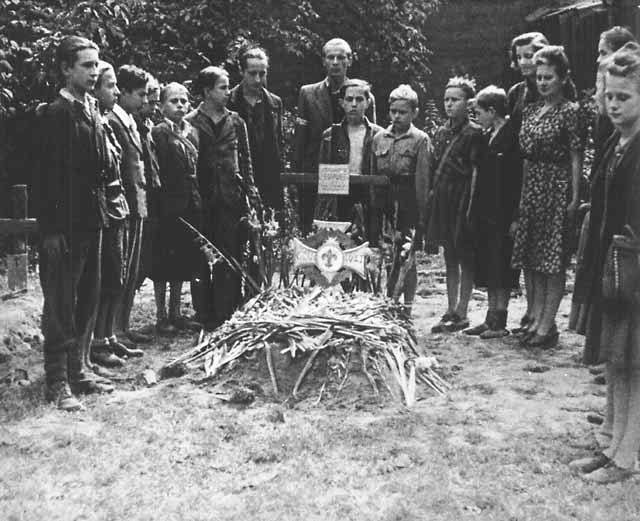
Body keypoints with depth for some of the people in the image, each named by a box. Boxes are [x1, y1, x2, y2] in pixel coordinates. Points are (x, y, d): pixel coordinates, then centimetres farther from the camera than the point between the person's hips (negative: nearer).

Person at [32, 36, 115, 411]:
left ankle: (79, 369, 26)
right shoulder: (55, 114, -9)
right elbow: (46, 176, -13)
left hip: (92, 222, 8)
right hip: (65, 225, -7)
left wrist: (103, 211, 12)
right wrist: (51, 229, -16)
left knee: (89, 300, 14)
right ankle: (57, 382, 9)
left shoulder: (94, 112, 13)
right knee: (60, 306, 0)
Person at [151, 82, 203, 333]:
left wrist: (198, 203, 7)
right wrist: (159, 205, -17)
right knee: (163, 262, 3)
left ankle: (175, 313, 23)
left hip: (190, 206, 7)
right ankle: (161, 315, 13)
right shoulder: (158, 133, -8)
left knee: (182, 262, 13)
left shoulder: (192, 132, 13)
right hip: (168, 206, -6)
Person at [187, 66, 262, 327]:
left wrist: (250, 196, 4)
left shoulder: (235, 122, 12)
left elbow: (245, 160, 13)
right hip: (202, 200, -2)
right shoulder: (189, 123, 2)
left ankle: (228, 317, 7)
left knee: (231, 260, 1)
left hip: (231, 200, 2)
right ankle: (205, 317, 13)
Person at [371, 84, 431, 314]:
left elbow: (423, 180, -5)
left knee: (406, 256, 1)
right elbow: (373, 176, 12)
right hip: (384, 204, 3)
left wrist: (421, 216, -10)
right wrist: (374, 211, 6)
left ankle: (406, 307, 9)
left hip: (408, 205, -3)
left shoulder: (421, 140, -1)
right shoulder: (379, 138, 11)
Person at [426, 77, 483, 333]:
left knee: (465, 259, 1)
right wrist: (432, 195, 9)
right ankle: (451, 310, 18)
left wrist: (471, 205, -15)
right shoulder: (441, 133, 14)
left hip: (462, 201, -7)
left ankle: (461, 313, 7)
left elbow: (476, 171, -10)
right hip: (442, 202, 7)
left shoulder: (473, 133, -6)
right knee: (450, 259, 11)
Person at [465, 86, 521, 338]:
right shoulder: (488, 136, 14)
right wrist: (476, 211, 11)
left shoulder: (512, 135, -12)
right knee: (488, 268, 12)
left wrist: (513, 217, -20)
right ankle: (492, 318, 19)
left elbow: (518, 178, -17)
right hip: (486, 214, 9)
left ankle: (499, 322, 6)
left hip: (503, 214, -9)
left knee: (501, 269, -2)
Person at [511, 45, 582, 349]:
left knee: (554, 261, -3)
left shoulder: (569, 111, -6)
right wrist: (521, 195, 9)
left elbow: (576, 159, -9)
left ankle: (547, 325, 2)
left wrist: (575, 198, -14)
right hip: (531, 187, 7)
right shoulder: (530, 111, 12)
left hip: (557, 187, -7)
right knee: (534, 259, 9)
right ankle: (536, 319, 17)